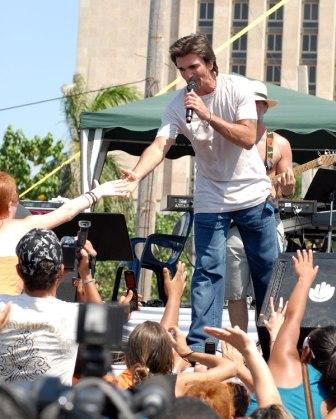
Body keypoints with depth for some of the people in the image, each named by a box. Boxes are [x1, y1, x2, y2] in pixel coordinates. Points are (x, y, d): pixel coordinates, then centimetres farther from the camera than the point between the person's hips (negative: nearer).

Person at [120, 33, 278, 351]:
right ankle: (198, 345, -8)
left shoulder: (237, 88, -11)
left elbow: (248, 138, -19)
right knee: (208, 271, -7)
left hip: (253, 194, 0)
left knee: (267, 267, 9)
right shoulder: (179, 104, -8)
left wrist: (208, 115, -29)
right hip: (210, 201, 0)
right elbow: (159, 145, -20)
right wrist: (137, 174, -39)